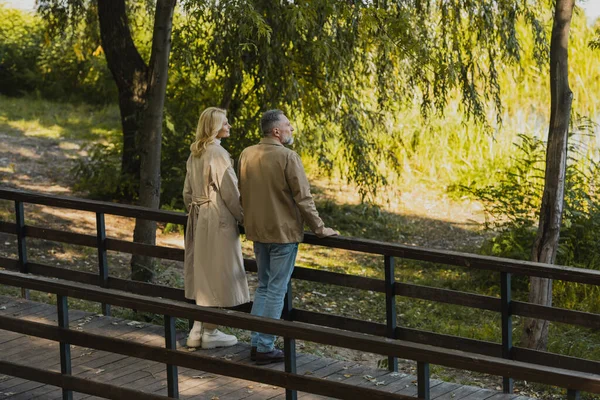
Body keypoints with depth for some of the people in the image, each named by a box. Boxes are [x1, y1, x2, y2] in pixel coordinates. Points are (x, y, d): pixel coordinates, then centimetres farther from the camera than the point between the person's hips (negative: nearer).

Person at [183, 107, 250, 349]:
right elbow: (230, 192, -16)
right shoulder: (217, 153, -17)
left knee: (203, 274, 13)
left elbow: (187, 192, 16)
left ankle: (198, 330, 16)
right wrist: (244, 218, -5)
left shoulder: (195, 154, 10)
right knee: (217, 274, 0)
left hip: (199, 218, 9)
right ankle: (210, 333, 5)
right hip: (219, 219, -9)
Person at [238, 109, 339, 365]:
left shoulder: (246, 155, 4)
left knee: (263, 286, 18)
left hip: (257, 231, 7)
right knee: (276, 291, 1)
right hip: (283, 231, -7)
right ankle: (265, 348, 3)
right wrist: (319, 229, -7)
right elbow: (303, 198, -16)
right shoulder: (287, 157, -16)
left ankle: (256, 343, 18)